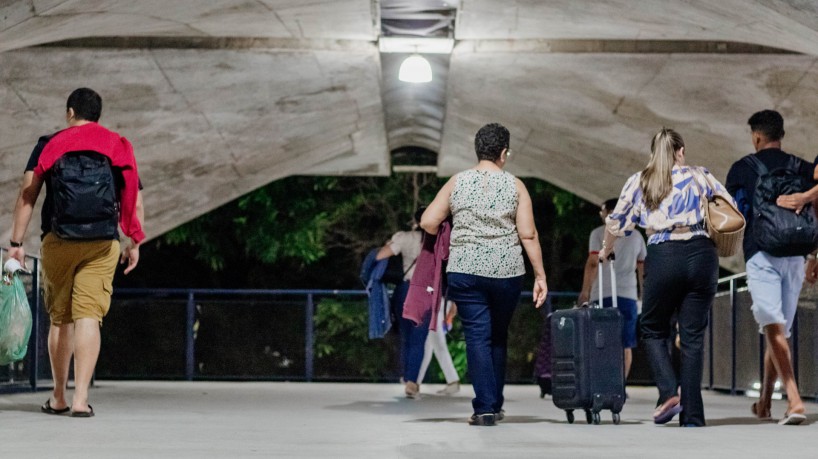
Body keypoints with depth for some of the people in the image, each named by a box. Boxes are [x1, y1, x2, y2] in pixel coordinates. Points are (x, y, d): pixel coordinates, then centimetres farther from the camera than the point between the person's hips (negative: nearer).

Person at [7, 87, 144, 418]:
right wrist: (134, 244, 16)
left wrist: (16, 243, 1)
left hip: (58, 241, 0)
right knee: (88, 317, -4)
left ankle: (58, 397, 18)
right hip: (102, 244, 0)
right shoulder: (119, 147, 9)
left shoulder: (49, 145, 5)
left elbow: (27, 195, -1)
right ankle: (80, 398, -13)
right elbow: (135, 202, 7)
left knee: (60, 319, 12)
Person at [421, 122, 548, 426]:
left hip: (465, 271, 0)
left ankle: (484, 408, -7)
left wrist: (449, 237, 22)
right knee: (498, 337, 16)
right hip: (507, 271, 0)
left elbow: (428, 222, 2)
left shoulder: (457, 182, 4)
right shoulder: (515, 186, 2)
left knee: (477, 336, 1)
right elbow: (528, 235, -3)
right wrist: (540, 276, 1)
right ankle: (495, 405, 22)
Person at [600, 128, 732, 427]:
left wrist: (606, 251, 33)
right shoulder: (699, 176, 12)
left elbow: (615, 222, 16)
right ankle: (692, 418, 1)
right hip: (701, 254, 1)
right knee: (693, 337, 4)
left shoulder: (639, 181, 12)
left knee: (654, 330, 16)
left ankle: (669, 393, -6)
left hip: (662, 257, -1)